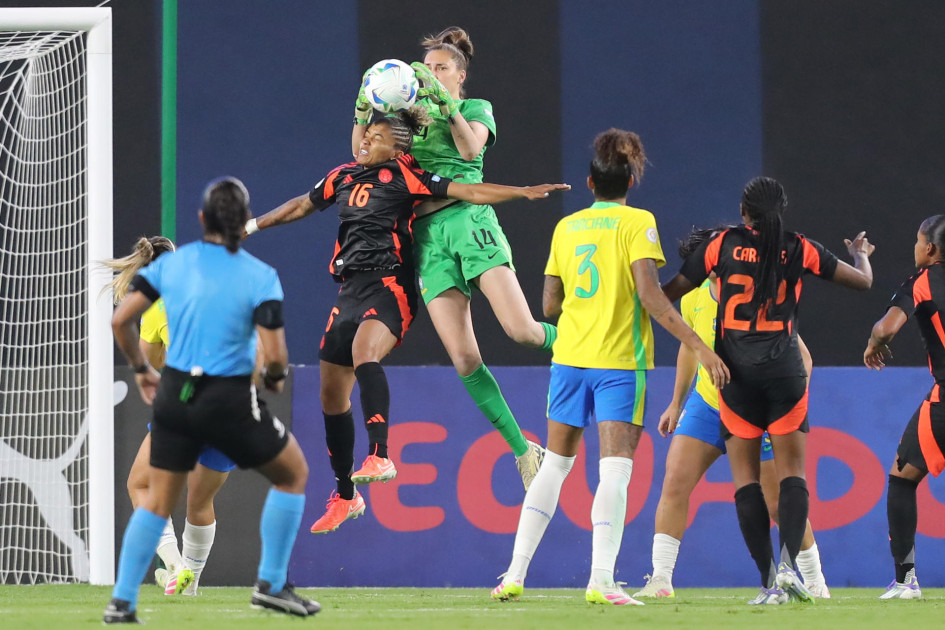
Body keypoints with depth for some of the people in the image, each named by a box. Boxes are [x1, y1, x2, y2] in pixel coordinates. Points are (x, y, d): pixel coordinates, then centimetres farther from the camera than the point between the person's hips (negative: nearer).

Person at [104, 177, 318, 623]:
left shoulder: (171, 263, 1)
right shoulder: (260, 277, -10)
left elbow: (120, 320, 1)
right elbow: (275, 355, -17)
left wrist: (141, 369, 16)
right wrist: (274, 378, 6)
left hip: (173, 395, 4)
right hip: (231, 402, -4)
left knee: (158, 499, 19)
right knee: (293, 473, 18)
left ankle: (122, 601, 13)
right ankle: (271, 584, 15)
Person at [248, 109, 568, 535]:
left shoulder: (405, 177, -2)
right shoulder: (343, 177, 15)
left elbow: (466, 192, -7)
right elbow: (302, 206, 30)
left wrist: (523, 192, -17)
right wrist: (253, 226, 38)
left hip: (389, 287, -7)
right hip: (351, 289, 7)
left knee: (363, 354, -36)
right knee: (331, 392, 8)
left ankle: (379, 456, -45)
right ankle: (345, 496, 21)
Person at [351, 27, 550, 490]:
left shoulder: (477, 109, 11)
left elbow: (471, 147, -10)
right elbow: (364, 156, 10)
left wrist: (445, 104, -21)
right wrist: (363, 113, -7)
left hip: (469, 218, -3)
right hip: (428, 234, 3)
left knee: (520, 329, -20)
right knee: (464, 360, -8)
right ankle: (523, 451, 1)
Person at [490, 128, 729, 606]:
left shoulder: (566, 227, 9)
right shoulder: (636, 222, -5)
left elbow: (549, 304, 11)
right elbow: (649, 294, -15)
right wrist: (698, 346, -15)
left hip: (569, 358, 4)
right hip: (619, 360, -4)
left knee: (555, 463, 13)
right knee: (615, 468, -5)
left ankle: (516, 573, 11)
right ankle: (601, 579, -16)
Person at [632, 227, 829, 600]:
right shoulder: (694, 297, -5)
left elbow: (801, 358, -16)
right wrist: (676, 403, 18)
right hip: (705, 404, 4)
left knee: (779, 505, 1)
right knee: (674, 484, -12)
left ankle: (815, 581, 22)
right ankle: (660, 579, -8)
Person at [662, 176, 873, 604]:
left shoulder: (723, 244, 0)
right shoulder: (799, 249, 1)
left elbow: (671, 293, 3)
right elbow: (862, 281, 9)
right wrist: (861, 254, 31)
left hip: (735, 374, 0)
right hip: (785, 372, 0)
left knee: (746, 477, 4)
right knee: (792, 472, 5)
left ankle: (769, 579, -6)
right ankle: (788, 562, -18)